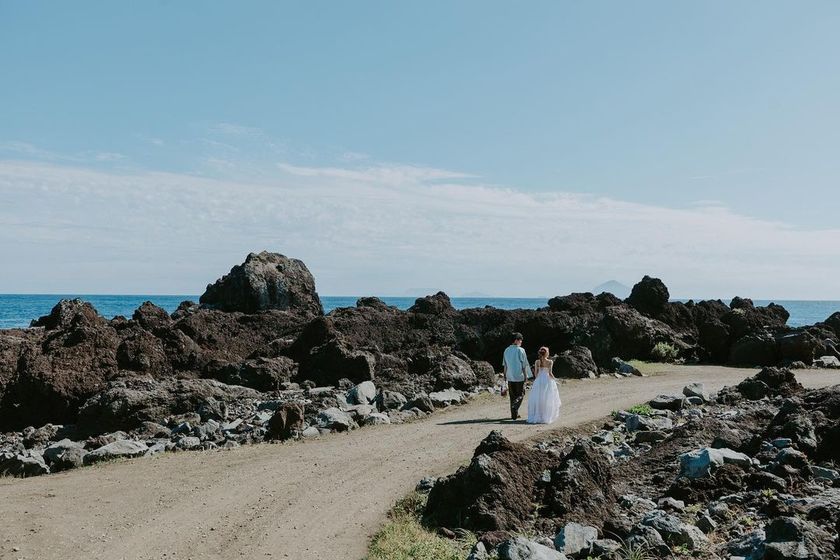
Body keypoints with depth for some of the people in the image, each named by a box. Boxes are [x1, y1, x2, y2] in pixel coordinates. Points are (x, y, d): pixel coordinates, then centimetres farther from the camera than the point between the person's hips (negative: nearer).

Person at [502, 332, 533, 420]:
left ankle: (514, 414, 14)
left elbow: (505, 365, 10)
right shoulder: (520, 350, -11)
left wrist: (505, 375, 19)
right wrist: (526, 376, -4)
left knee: (512, 395, 12)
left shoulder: (507, 350, 5)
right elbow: (524, 364, -10)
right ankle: (515, 405, -19)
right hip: (520, 376, -5)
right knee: (521, 394, 8)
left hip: (510, 376, 5)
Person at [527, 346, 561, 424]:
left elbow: (536, 373, 2)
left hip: (539, 381, 3)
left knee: (537, 399, 9)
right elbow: (550, 373, -11)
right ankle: (546, 417, 7)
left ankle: (536, 416, 9)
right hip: (547, 380, -3)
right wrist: (554, 379, 4)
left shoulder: (537, 362, -1)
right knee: (547, 399, 6)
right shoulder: (550, 362, -9)